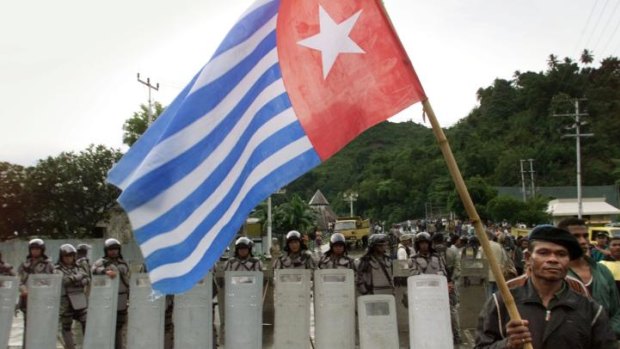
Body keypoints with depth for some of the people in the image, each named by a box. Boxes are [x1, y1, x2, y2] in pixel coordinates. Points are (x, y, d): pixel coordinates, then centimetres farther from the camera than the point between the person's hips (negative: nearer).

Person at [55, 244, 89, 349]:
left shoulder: (78, 268, 13)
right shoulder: (58, 269, -1)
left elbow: (87, 279, 3)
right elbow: (64, 280, -17)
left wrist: (73, 280, -11)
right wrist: (78, 277, -9)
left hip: (80, 301, 4)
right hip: (66, 303, -4)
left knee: (87, 324, 3)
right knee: (66, 327, 4)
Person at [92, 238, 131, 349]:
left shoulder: (123, 263, 14)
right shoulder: (101, 262, -3)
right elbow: (94, 270, -25)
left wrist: (129, 296, 18)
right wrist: (106, 271, -42)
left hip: (121, 301, 5)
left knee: (119, 325, 13)